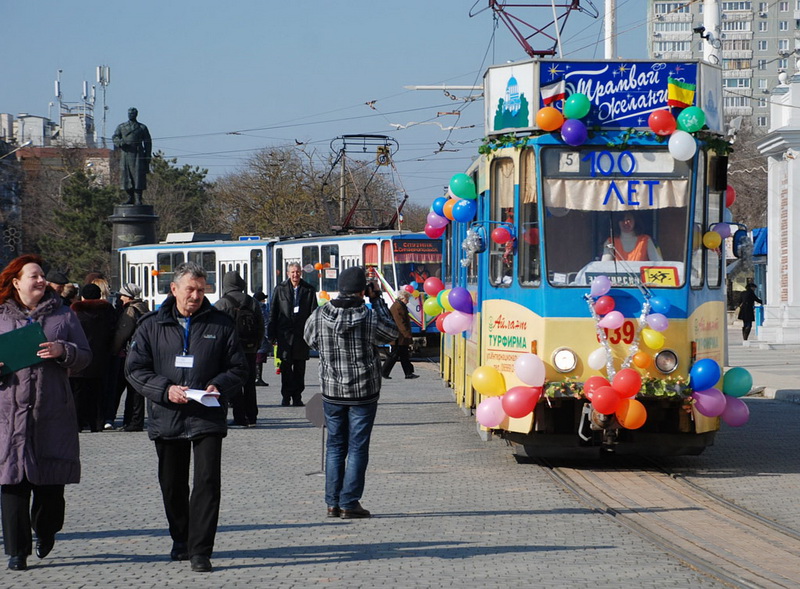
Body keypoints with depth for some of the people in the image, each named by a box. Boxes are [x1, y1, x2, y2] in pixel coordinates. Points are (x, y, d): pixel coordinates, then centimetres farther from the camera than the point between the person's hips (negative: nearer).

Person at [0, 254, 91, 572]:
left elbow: (85, 355, 9)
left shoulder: (62, 315, 10)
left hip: (53, 410, 1)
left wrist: (63, 351, -11)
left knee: (51, 480, 5)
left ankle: (45, 531, 31)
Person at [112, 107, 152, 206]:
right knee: (126, 178, 1)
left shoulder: (142, 128, 10)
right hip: (125, 156, 2)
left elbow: (148, 143, 9)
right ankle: (130, 198, 11)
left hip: (138, 156, -2)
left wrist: (148, 157, 1)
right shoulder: (121, 127, 16)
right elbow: (114, 137, 4)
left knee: (138, 178, -8)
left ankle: (138, 200, -7)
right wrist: (120, 142, -19)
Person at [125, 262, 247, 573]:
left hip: (208, 418, -2)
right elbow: (135, 369, 1)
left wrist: (219, 386, -13)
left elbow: (238, 367, 7)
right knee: (172, 485, 12)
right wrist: (165, 390, -14)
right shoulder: (152, 325, 4)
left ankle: (200, 550, -8)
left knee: (208, 482, -11)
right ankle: (181, 541, 31)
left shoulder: (221, 324, 4)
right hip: (167, 419, 2)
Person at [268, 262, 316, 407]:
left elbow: (313, 312, 6)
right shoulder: (280, 289, 6)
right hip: (285, 334, -1)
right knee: (286, 366, -2)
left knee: (300, 367, 4)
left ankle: (297, 396, 11)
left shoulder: (309, 290, 6)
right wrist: (272, 335, 2)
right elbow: (273, 313, 7)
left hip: (302, 334, 1)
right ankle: (286, 396, 4)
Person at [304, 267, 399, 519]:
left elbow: (309, 339, 12)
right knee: (357, 448, 4)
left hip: (331, 392, 3)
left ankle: (332, 503, 13)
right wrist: (377, 299, 6)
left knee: (335, 446, 13)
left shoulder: (319, 316, -6)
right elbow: (393, 333, 3)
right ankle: (349, 503, 2)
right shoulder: (369, 317, -16)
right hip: (364, 393, -3)